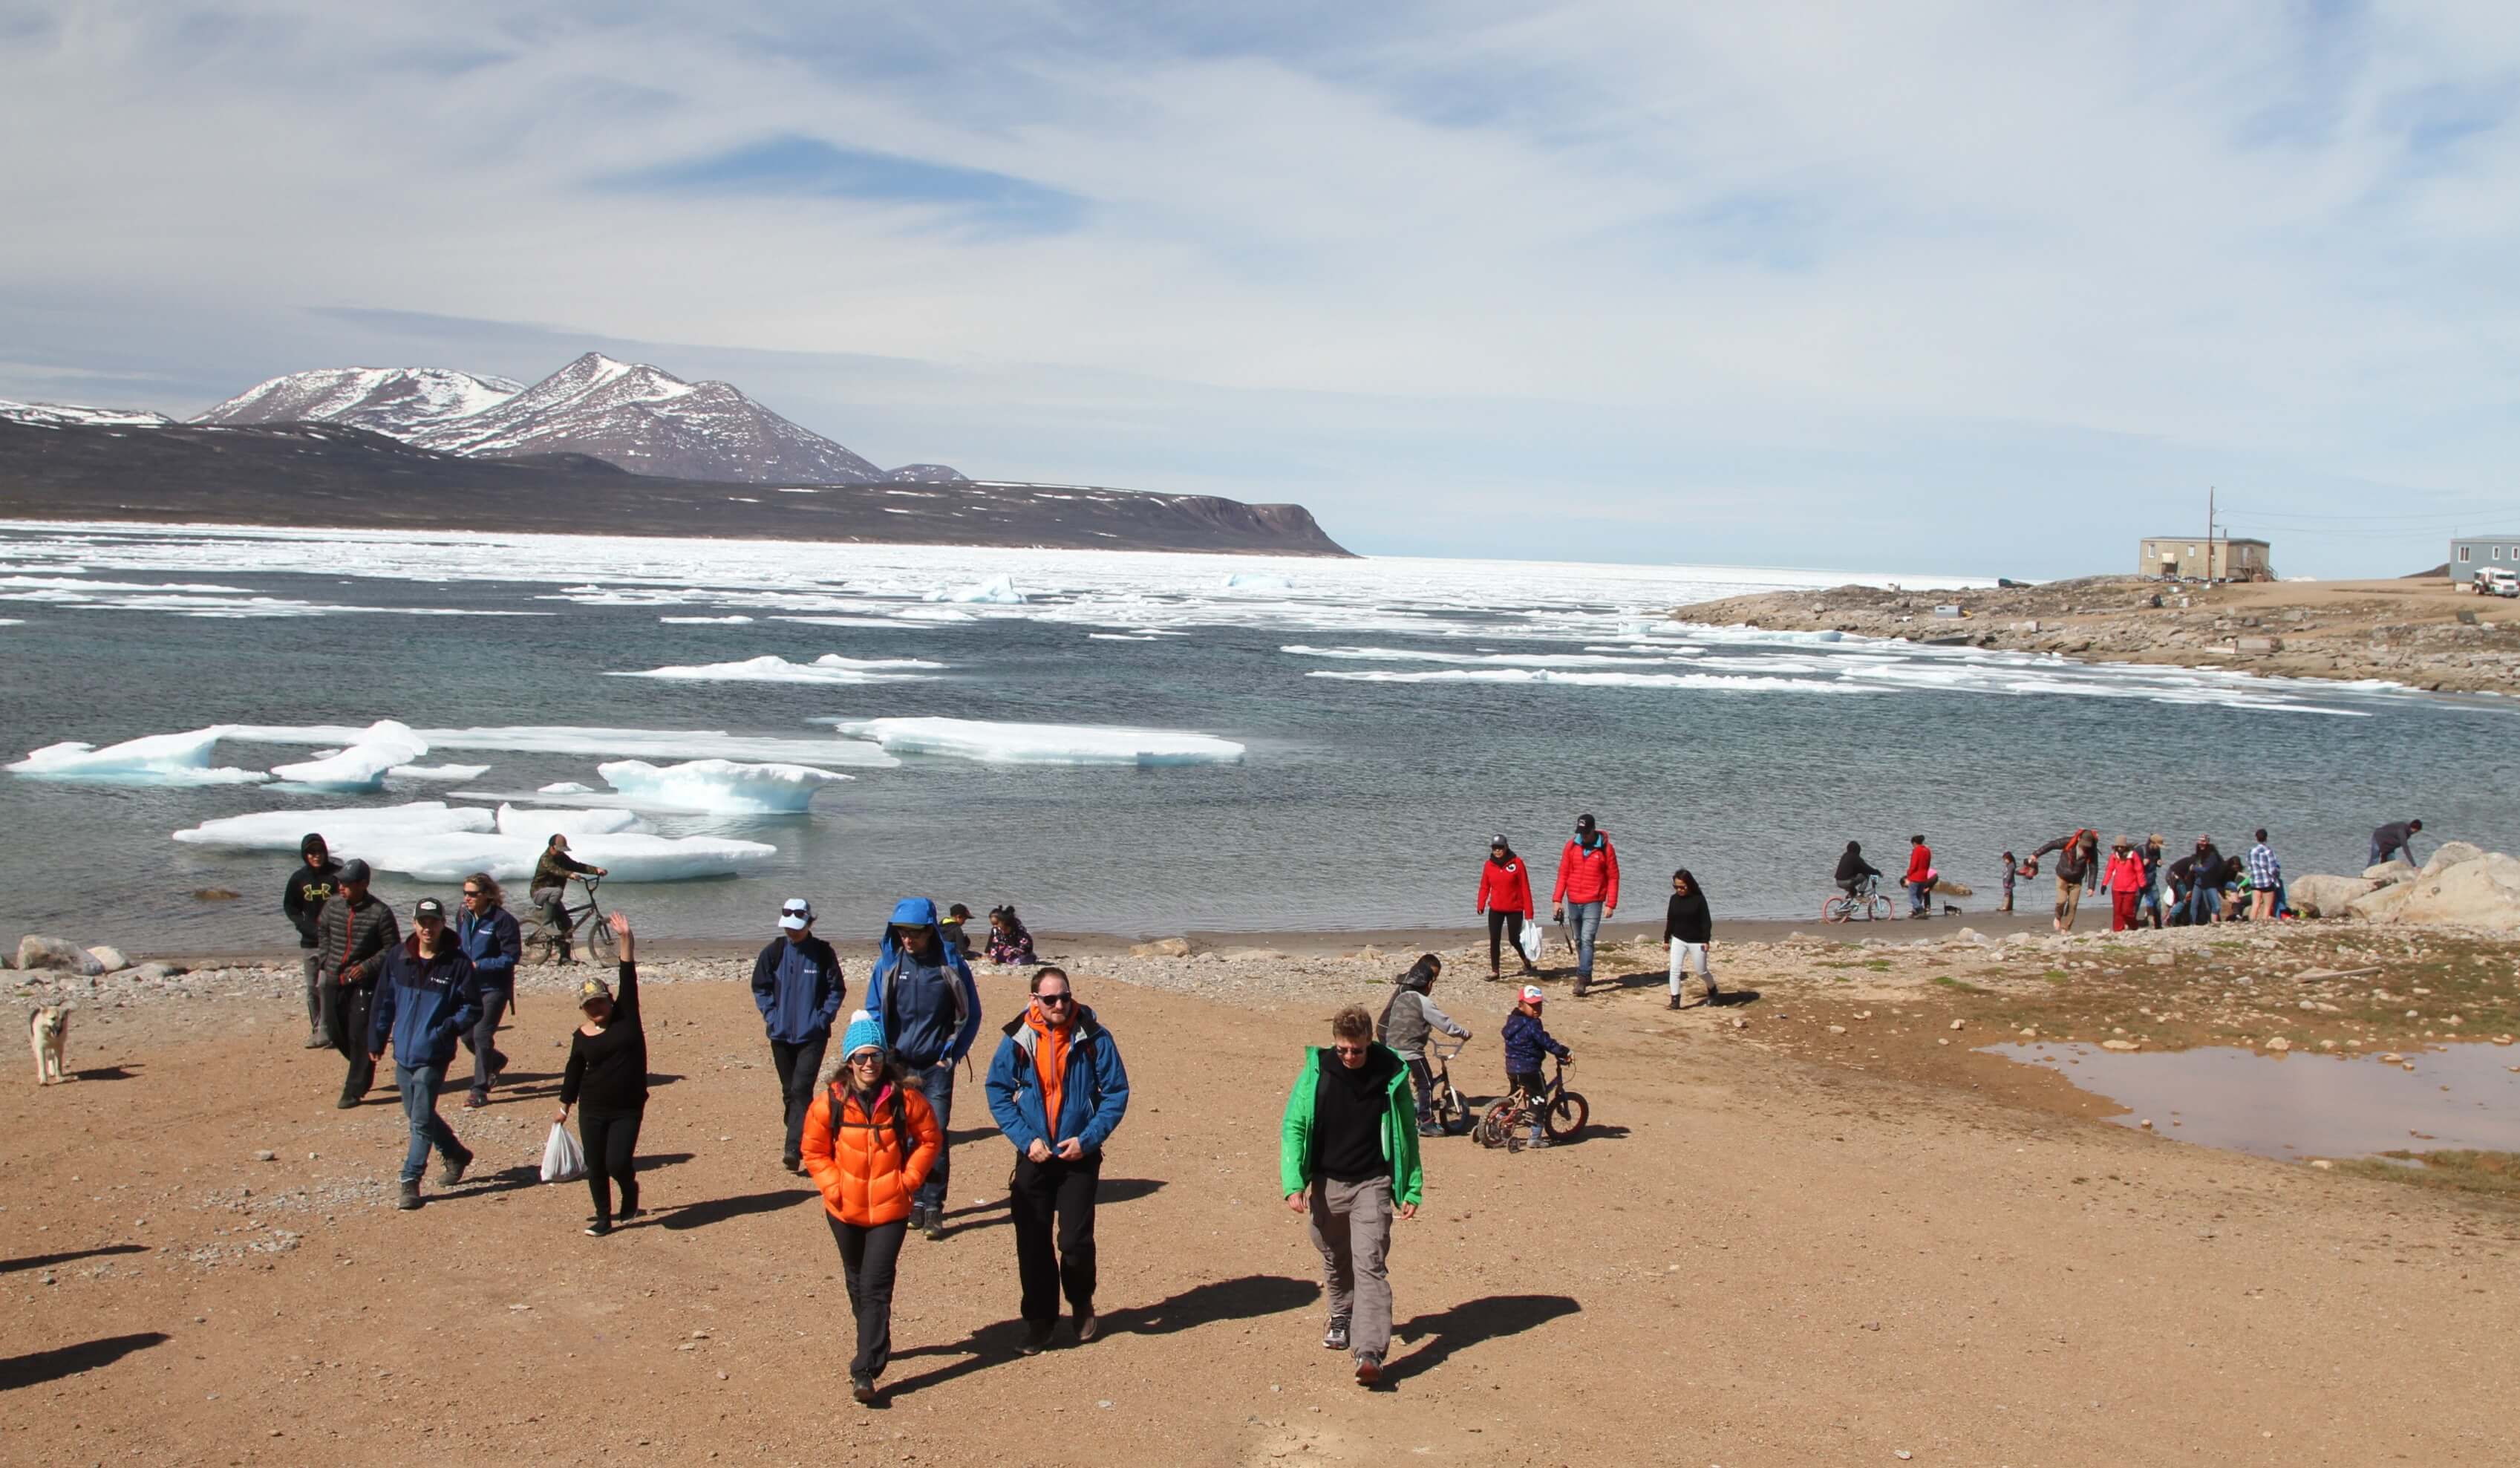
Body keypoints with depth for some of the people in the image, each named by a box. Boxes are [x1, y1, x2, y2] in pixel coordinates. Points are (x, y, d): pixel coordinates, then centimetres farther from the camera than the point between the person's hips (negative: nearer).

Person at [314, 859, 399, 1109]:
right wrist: (325, 959, 8)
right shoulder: (332, 905, 0)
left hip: (365, 983, -5)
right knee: (335, 1032, 12)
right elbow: (322, 931, 19)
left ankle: (354, 1091, 2)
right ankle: (361, 1069, 38)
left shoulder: (380, 913, -14)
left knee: (360, 1037, -5)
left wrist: (368, 967, -17)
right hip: (334, 980, 5)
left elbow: (392, 947, -6)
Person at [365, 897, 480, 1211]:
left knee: (421, 1120, -6)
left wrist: (448, 1029, -20)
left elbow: (473, 1008, -5)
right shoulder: (397, 957, 1)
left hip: (433, 1056, -5)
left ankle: (410, 1182, 3)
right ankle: (456, 1155, 36)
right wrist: (376, 1041, 11)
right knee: (416, 1115, 16)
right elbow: (384, 1001, 10)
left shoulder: (457, 962, -10)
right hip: (403, 1053, 5)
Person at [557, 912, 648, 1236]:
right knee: (596, 1166, 6)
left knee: (617, 1163, -11)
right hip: (593, 1109, 2)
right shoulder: (581, 1036, 1)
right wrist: (565, 1105, 16)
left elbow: (629, 979, -10)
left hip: (628, 1108, -2)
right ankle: (603, 1217, 23)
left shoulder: (626, 1015, -3)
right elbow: (574, 1072, 12)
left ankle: (630, 1189, 22)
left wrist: (626, 939, -17)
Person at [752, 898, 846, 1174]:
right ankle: (801, 1140, 27)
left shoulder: (823, 952, -5)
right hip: (781, 1034, 4)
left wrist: (823, 1018, -8)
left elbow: (837, 989, 1)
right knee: (789, 1091, 12)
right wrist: (771, 1016, -2)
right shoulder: (773, 952, 1)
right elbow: (760, 988, 9)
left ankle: (793, 1149, -18)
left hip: (813, 1035, -3)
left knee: (801, 1089, -13)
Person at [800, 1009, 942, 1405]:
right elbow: (814, 1151, 4)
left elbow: (930, 1139, 2)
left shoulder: (904, 1097, -10)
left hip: (890, 1209, -3)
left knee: (875, 1288, -9)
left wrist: (909, 1179, -6)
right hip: (845, 1209, 3)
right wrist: (834, 1185, -6)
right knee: (857, 1283, 20)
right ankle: (875, 1346, 42)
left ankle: (865, 1370, -8)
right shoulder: (829, 1100, -8)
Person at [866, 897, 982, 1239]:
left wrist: (952, 1055, 0)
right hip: (899, 1065, 2)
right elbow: (874, 1012, 9)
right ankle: (913, 1202, 16)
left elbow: (970, 1013, 5)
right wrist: (885, 1055, -1)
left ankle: (933, 1208, -2)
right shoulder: (888, 964, 1)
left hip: (937, 1066, -2)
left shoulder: (951, 965, -4)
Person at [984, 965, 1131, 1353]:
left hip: (1079, 1157, -1)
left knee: (1075, 1241, -5)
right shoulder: (1018, 1040, -4)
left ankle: (1082, 1304, 24)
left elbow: (1117, 1093, -2)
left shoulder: (1094, 1038, -7)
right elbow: (998, 1092, 2)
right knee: (1032, 1243, 3)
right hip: (1033, 1157, 2)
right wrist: (1026, 1139, -8)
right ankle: (1039, 1319, 20)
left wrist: (1088, 1139, -11)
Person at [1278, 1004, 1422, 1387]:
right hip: (1326, 1184, 2)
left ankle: (1370, 1352, -16)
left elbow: (1407, 1135, 4)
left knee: (1370, 1265, -12)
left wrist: (1412, 1189, 5)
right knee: (1335, 1261, 18)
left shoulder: (1390, 1075, -7)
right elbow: (1293, 1127, -4)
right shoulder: (1316, 1073, -7)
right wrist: (1294, 1183, -14)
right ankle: (1342, 1317, 44)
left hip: (1372, 1185, -2)